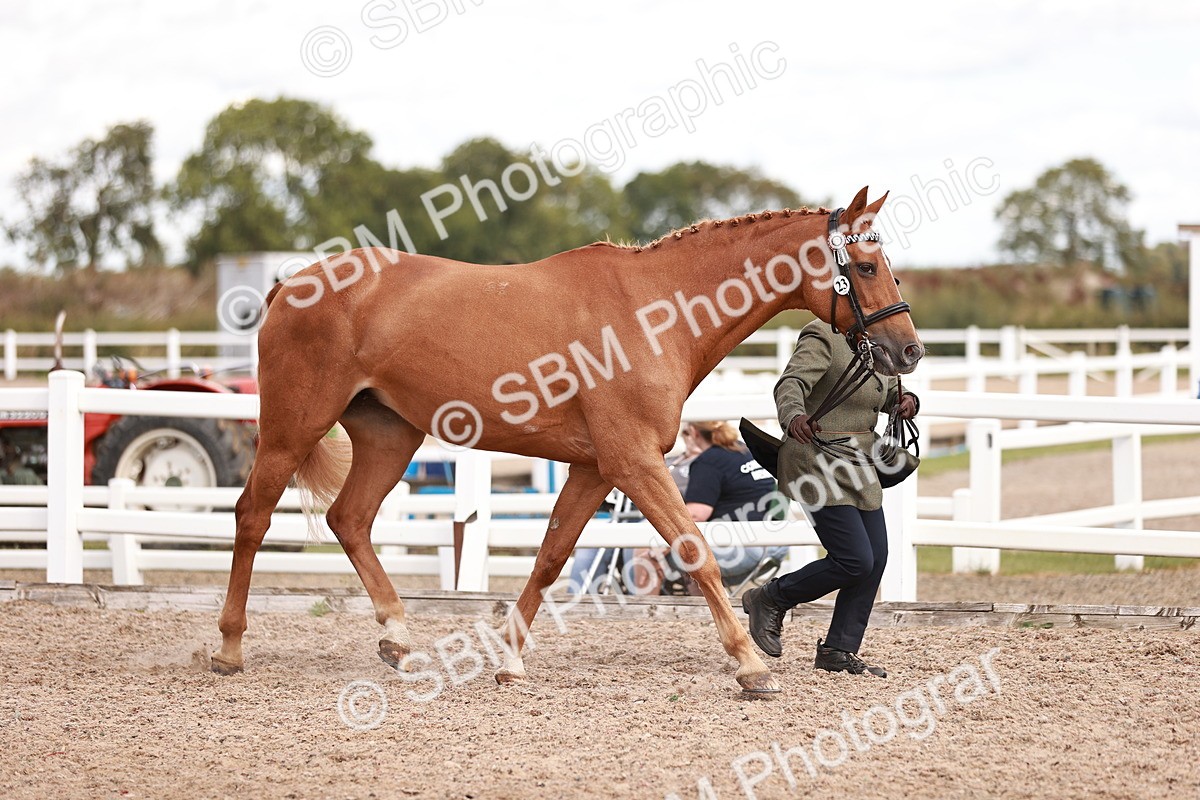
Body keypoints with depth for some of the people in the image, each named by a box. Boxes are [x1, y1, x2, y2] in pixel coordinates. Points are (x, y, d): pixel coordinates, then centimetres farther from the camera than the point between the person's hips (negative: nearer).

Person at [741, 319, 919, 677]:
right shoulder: (823, 338, -14)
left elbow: (889, 393, 27)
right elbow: (790, 383, -28)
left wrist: (906, 400, 2)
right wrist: (793, 416, -51)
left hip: (858, 469, 9)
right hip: (819, 467, -9)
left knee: (875, 559, 5)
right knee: (855, 561, -13)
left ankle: (838, 650, 16)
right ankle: (769, 600, 7)